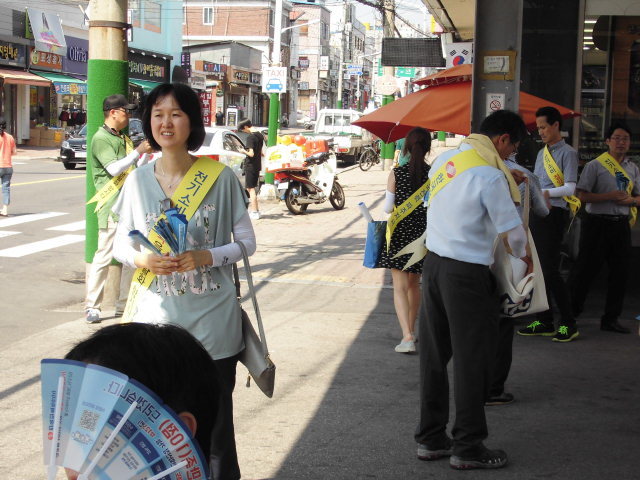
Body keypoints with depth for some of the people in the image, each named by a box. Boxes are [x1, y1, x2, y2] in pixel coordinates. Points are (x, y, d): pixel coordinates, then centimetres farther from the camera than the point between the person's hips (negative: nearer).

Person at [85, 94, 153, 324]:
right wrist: (139, 151, -18)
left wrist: (147, 154, 6)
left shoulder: (123, 138, 18)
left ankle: (123, 305, 17)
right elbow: (114, 168, -20)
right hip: (111, 207, -8)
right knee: (104, 256, -6)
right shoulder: (101, 138, -9)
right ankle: (92, 307, 0)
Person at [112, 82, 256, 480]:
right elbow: (121, 244, 9)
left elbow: (247, 241, 1)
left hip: (211, 318, -2)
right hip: (156, 314, 2)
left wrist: (206, 257, -17)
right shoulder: (138, 180, 3)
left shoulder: (221, 177, -4)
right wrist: (142, 259, -14)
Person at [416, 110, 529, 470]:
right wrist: (524, 255, 11)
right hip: (468, 274, -8)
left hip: (434, 264, 8)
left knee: (434, 356, 13)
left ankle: (431, 438, 23)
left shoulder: (444, 160, 8)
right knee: (473, 360, 3)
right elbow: (512, 229, -10)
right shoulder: (490, 175, -16)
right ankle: (467, 447, 11)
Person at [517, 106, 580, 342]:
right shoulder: (541, 153, 18)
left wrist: (545, 192, -25)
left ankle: (568, 324, -1)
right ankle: (544, 321, 17)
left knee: (550, 270, -10)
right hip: (536, 214, 8)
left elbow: (570, 189, -15)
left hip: (553, 214, -8)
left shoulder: (567, 153, -6)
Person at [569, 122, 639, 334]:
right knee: (586, 269, -2)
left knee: (620, 272, 8)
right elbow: (583, 195, -11)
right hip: (597, 223, -5)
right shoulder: (595, 165, -5)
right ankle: (571, 313, 11)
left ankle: (611, 319, 20)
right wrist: (609, 197, -20)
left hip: (621, 224, 6)